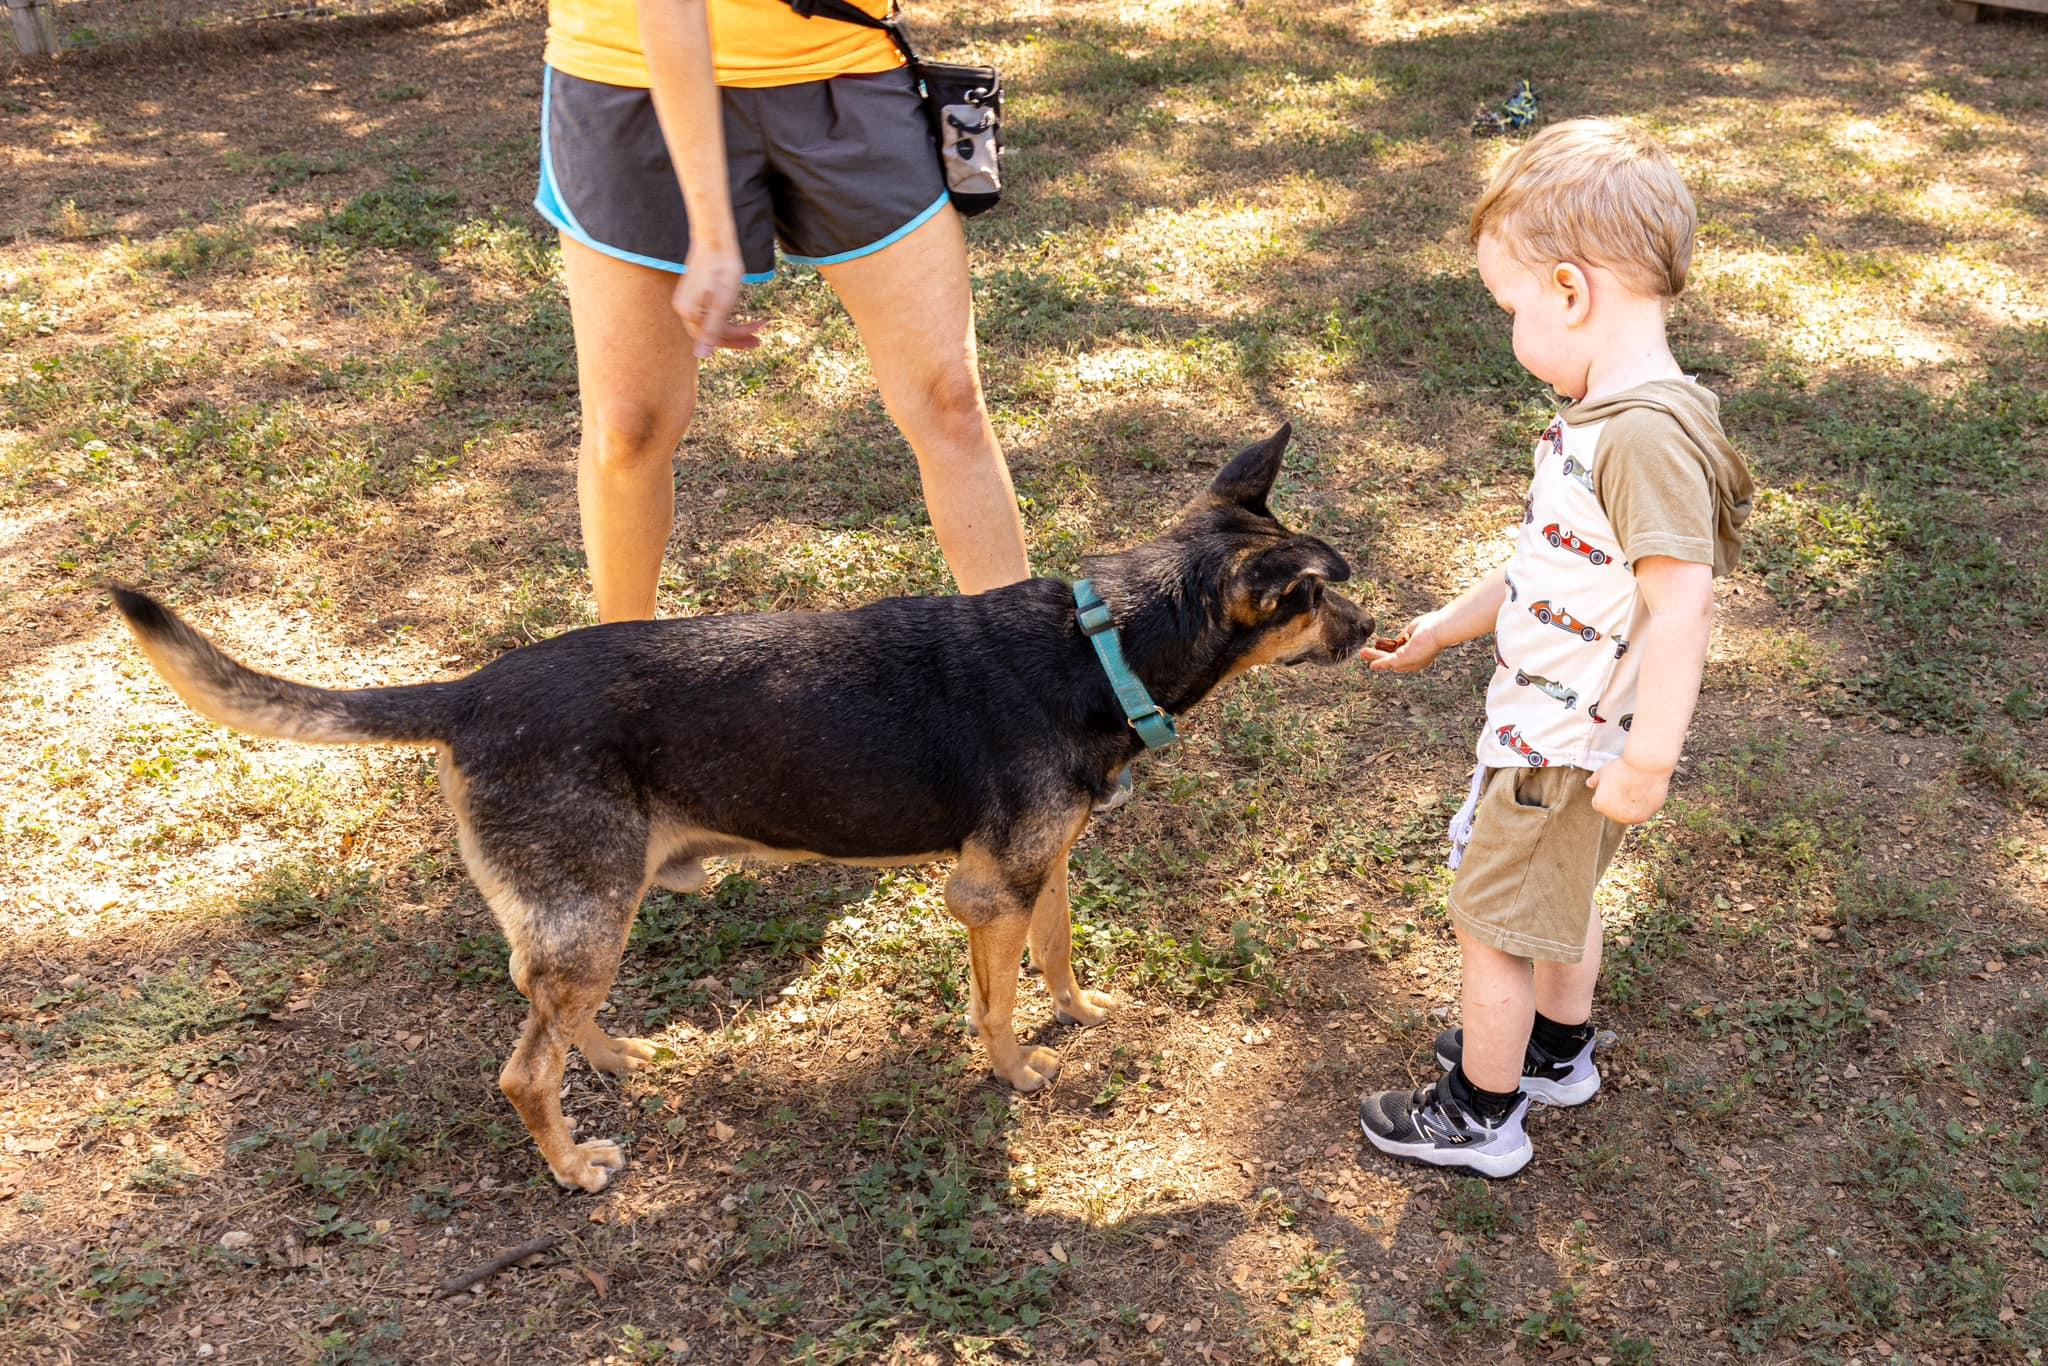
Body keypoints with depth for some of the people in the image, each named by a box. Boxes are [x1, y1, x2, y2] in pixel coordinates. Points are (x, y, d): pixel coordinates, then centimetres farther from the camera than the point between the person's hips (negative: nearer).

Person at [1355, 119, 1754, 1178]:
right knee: (1560, 901, 28)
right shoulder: (1603, 415, 3)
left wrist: (1646, 764, -28)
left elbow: (1682, 602, -33)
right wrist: (1442, 630, 23)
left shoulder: (1646, 433, -30)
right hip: (1550, 724, 10)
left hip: (1559, 751, -9)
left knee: (1492, 925, 8)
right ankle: (1557, 1053, 50)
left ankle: (1479, 1116, 27)